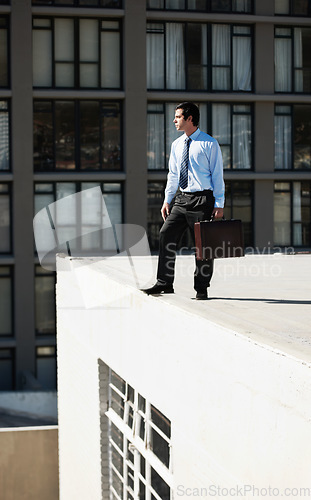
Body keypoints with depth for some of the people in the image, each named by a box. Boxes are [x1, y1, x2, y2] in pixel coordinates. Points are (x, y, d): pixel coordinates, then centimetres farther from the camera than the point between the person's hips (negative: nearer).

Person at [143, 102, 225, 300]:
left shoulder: (210, 144, -5)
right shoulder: (177, 145, 13)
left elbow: (217, 175, -5)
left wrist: (219, 205, -10)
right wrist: (167, 200, 11)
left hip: (203, 199, -5)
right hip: (181, 199, 6)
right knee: (166, 235, -5)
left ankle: (201, 288, 10)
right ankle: (164, 283, 2)